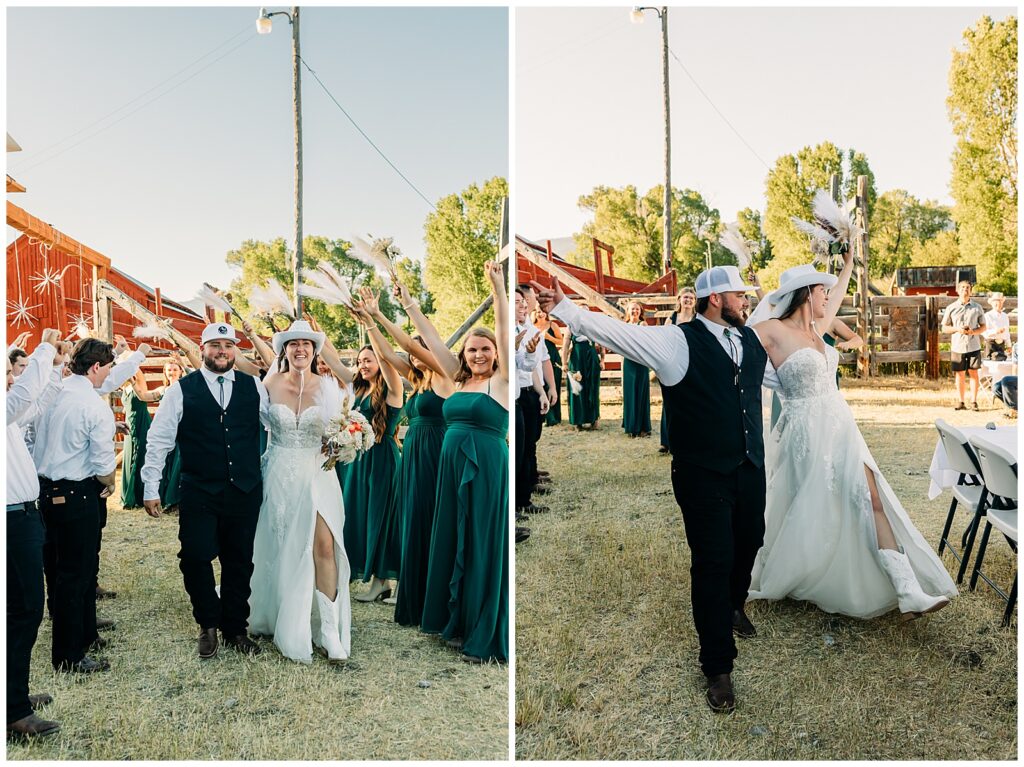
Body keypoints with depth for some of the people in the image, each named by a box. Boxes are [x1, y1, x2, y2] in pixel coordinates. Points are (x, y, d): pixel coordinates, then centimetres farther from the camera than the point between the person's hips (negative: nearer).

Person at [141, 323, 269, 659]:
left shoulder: (254, 387, 4)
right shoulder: (182, 390, -1)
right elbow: (158, 440, 0)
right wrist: (150, 489, -3)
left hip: (245, 491, 2)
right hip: (199, 493, -1)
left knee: (239, 562, 10)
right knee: (195, 559, -2)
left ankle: (235, 629, 29)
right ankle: (208, 625, 24)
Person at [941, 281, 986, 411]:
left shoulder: (977, 307, 6)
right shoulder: (951, 308, 5)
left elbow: (983, 327, 9)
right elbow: (944, 328, 7)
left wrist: (974, 332, -12)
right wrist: (957, 329, -11)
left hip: (974, 345, 0)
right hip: (957, 346, 0)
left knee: (973, 373, 1)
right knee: (959, 374, 4)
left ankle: (974, 402, 7)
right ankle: (961, 402, 12)